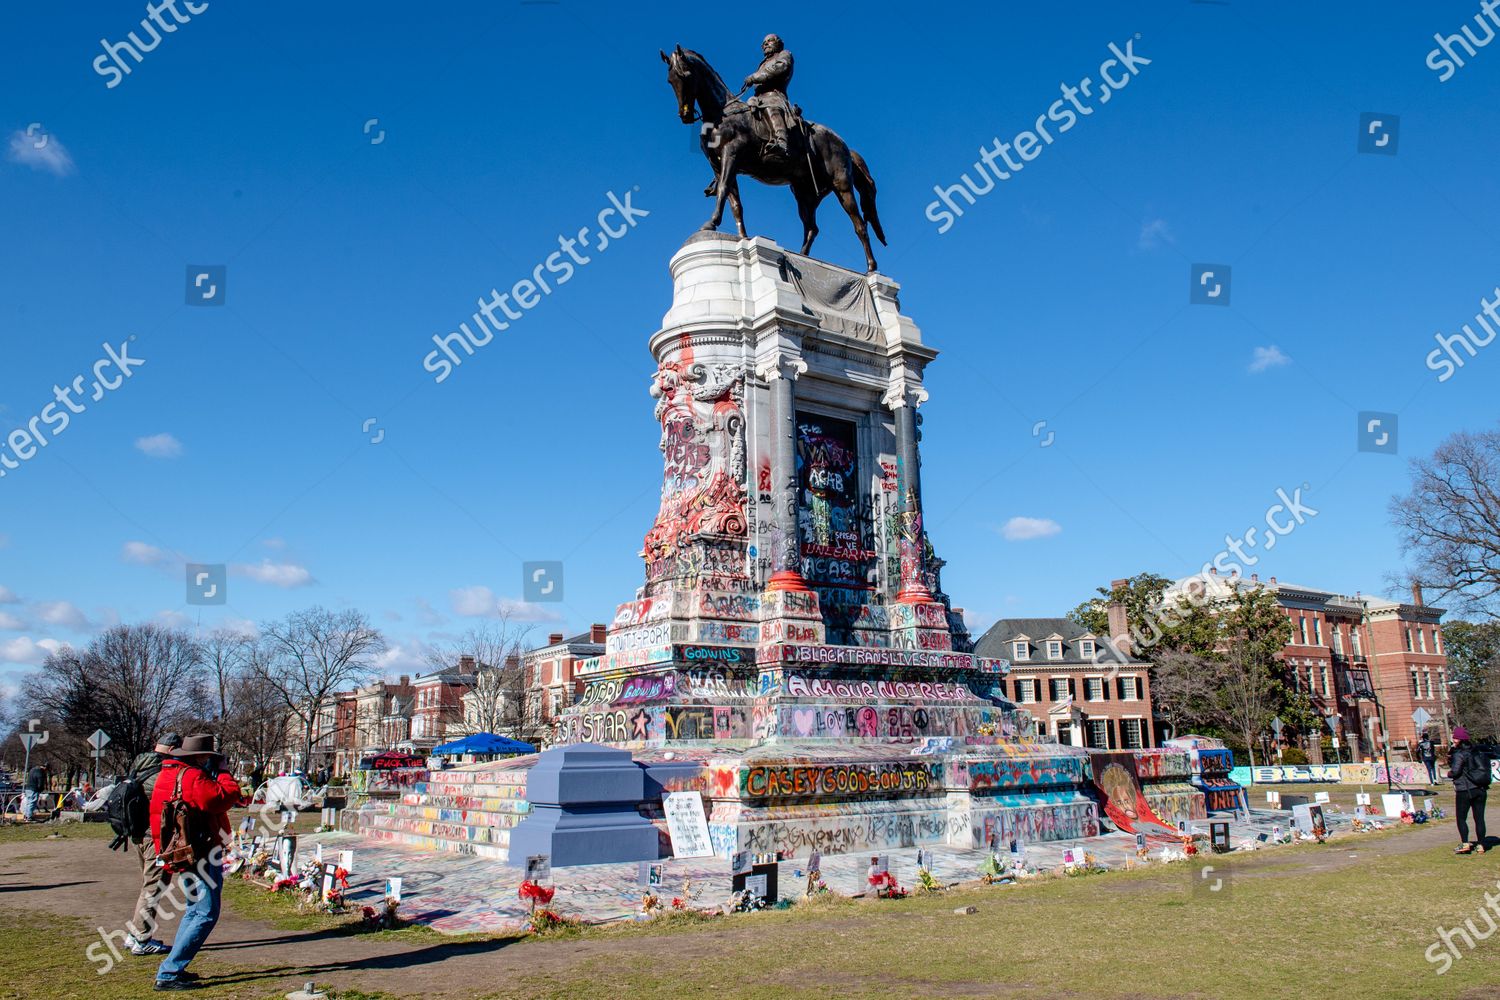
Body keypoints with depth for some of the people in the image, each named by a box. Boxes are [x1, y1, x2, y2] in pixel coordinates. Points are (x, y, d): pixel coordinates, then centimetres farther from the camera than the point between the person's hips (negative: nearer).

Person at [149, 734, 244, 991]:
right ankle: (168, 973, -7)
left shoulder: (166, 775, 12)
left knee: (195, 910, 23)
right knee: (206, 915, -6)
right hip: (201, 854, -10)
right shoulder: (194, 777, -18)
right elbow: (227, 797, -25)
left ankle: (174, 968, 25)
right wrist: (221, 774, -10)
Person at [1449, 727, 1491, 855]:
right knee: (1479, 818, 8)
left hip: (1464, 790, -6)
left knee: (1461, 818, 2)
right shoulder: (1477, 751, 9)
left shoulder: (1459, 754, -13)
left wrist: (1449, 773, 4)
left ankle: (1465, 844, -7)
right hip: (1481, 790, 6)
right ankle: (1480, 845, 10)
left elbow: (1455, 771, -20)